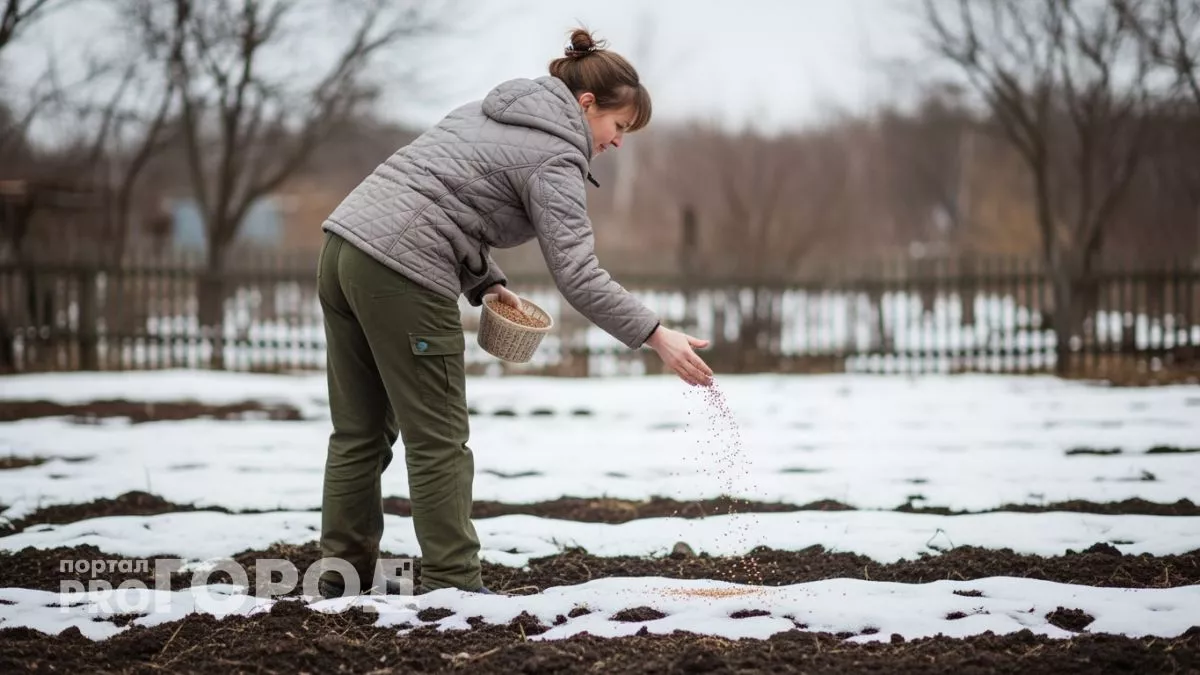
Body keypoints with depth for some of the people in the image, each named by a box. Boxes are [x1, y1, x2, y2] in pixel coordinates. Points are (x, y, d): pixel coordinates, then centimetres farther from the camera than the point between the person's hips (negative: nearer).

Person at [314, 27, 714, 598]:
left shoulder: (498, 110, 21)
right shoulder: (554, 158, -6)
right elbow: (577, 275, -15)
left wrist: (485, 281, 14)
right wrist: (657, 337, -14)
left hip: (347, 244, 9)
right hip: (403, 277, -9)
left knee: (361, 433, 13)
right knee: (438, 441, -1)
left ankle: (344, 572, 17)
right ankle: (450, 582, 2)